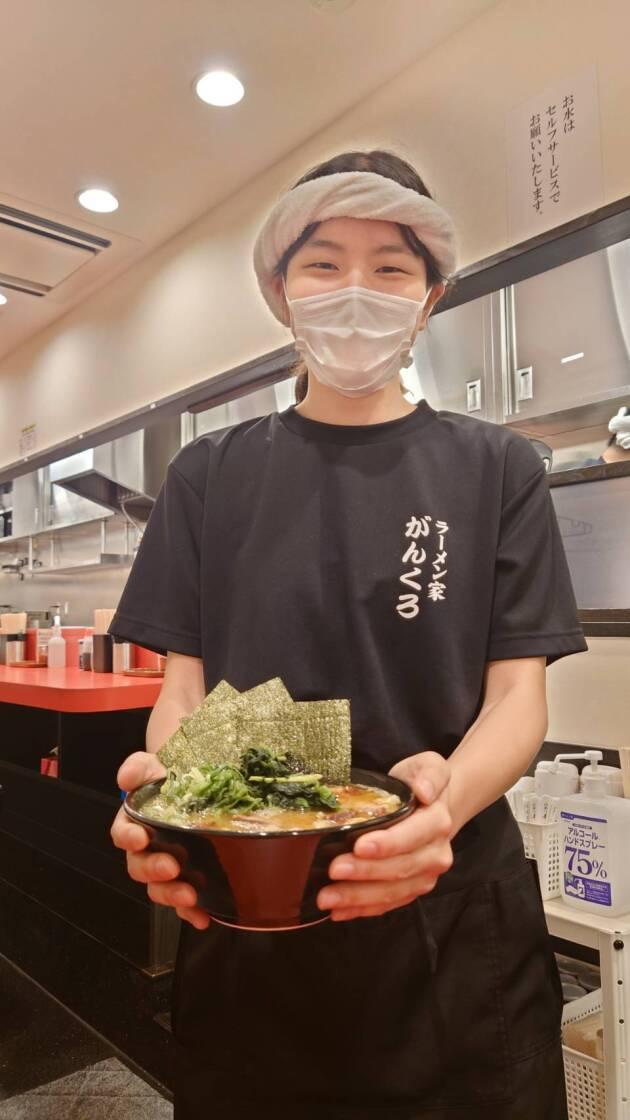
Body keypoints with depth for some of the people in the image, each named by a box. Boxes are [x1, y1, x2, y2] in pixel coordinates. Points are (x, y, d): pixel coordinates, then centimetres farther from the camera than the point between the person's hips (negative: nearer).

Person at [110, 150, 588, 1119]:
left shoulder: (496, 471, 0)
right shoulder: (213, 476, 3)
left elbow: (517, 694, -4)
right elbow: (183, 686, 1)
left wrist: (450, 792, -26)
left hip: (450, 917, 0)